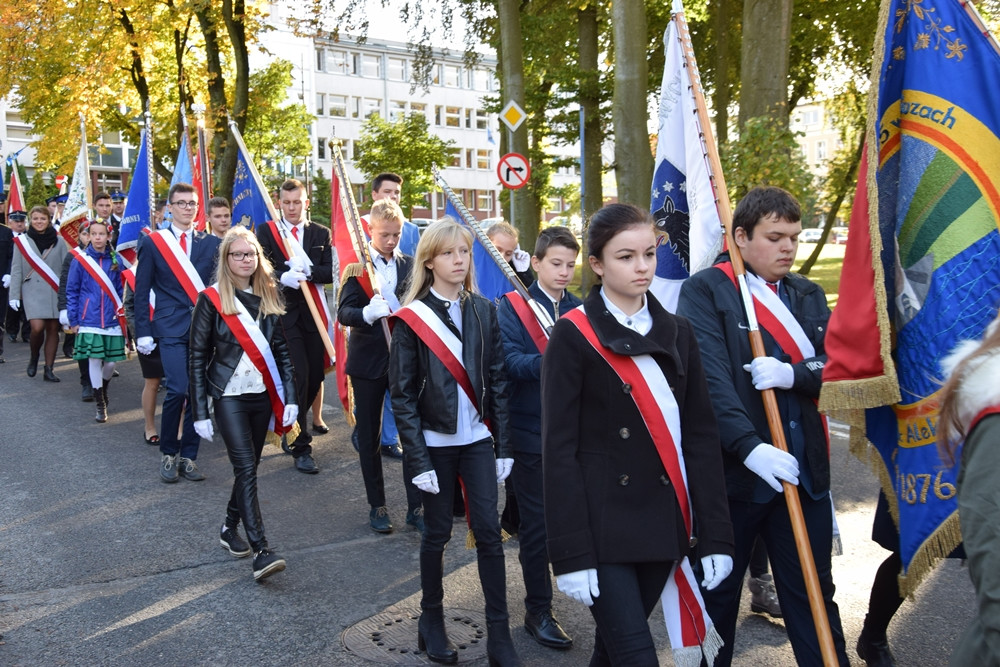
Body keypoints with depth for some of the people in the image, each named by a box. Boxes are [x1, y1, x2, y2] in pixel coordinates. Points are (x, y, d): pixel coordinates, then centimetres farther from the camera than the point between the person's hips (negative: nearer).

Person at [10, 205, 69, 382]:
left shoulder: (58, 241, 6)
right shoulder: (22, 241, 5)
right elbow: (16, 270, 5)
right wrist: (14, 296, 0)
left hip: (55, 292, 1)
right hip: (32, 292, -1)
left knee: (53, 329, 2)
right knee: (37, 327, -14)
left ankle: (48, 369, 11)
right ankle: (34, 357, 15)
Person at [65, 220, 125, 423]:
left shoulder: (115, 260, 4)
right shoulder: (81, 259, -1)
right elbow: (71, 291, 2)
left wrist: (121, 314, 6)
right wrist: (73, 320, -1)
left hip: (111, 320, 2)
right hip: (90, 320, -2)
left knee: (111, 360, 4)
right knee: (94, 360, -1)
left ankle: (103, 389, 34)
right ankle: (100, 404, 10)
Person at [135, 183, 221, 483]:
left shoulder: (211, 243, 9)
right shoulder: (152, 242, 5)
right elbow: (141, 291, 4)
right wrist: (143, 332, -3)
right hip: (171, 328, -2)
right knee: (178, 390, -13)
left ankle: (188, 456, 16)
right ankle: (168, 453, 7)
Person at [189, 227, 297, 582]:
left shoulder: (268, 297, 6)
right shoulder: (212, 299, -5)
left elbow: (281, 350, 8)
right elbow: (197, 357, -5)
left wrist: (290, 397, 0)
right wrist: (200, 413, -8)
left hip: (263, 394, 4)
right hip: (230, 396, -4)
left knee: (248, 466, 12)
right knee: (246, 468, -12)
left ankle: (230, 529, 32)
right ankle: (261, 551, -14)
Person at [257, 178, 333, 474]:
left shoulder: (321, 234, 10)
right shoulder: (266, 231, 4)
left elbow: (330, 272, 2)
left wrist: (307, 271, -16)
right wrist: (283, 277, -24)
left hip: (313, 314, 3)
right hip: (283, 313, -3)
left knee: (315, 376, 6)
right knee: (298, 375, -10)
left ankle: (293, 427, 32)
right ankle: (301, 447, -2)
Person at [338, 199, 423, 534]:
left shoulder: (410, 265, 5)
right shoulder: (356, 266, -2)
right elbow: (344, 312, -13)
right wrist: (367, 313, -34)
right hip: (368, 360, -1)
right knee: (369, 437, 9)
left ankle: (415, 505, 10)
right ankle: (377, 506, 22)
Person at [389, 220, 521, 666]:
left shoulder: (483, 311, 3)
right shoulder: (412, 319, -6)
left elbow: (497, 382, 5)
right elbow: (402, 395, -7)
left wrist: (504, 445, 2)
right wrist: (418, 460, -12)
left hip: (477, 439, 3)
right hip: (435, 443, -2)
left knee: (489, 533, 2)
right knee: (437, 533, 9)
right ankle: (431, 621, 28)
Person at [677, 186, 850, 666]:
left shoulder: (809, 295, 13)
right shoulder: (705, 290, -6)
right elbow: (710, 378, -17)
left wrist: (793, 374, -16)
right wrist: (749, 447, -27)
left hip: (804, 470, 5)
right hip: (734, 470, -4)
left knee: (813, 595, 12)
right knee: (718, 595, 12)